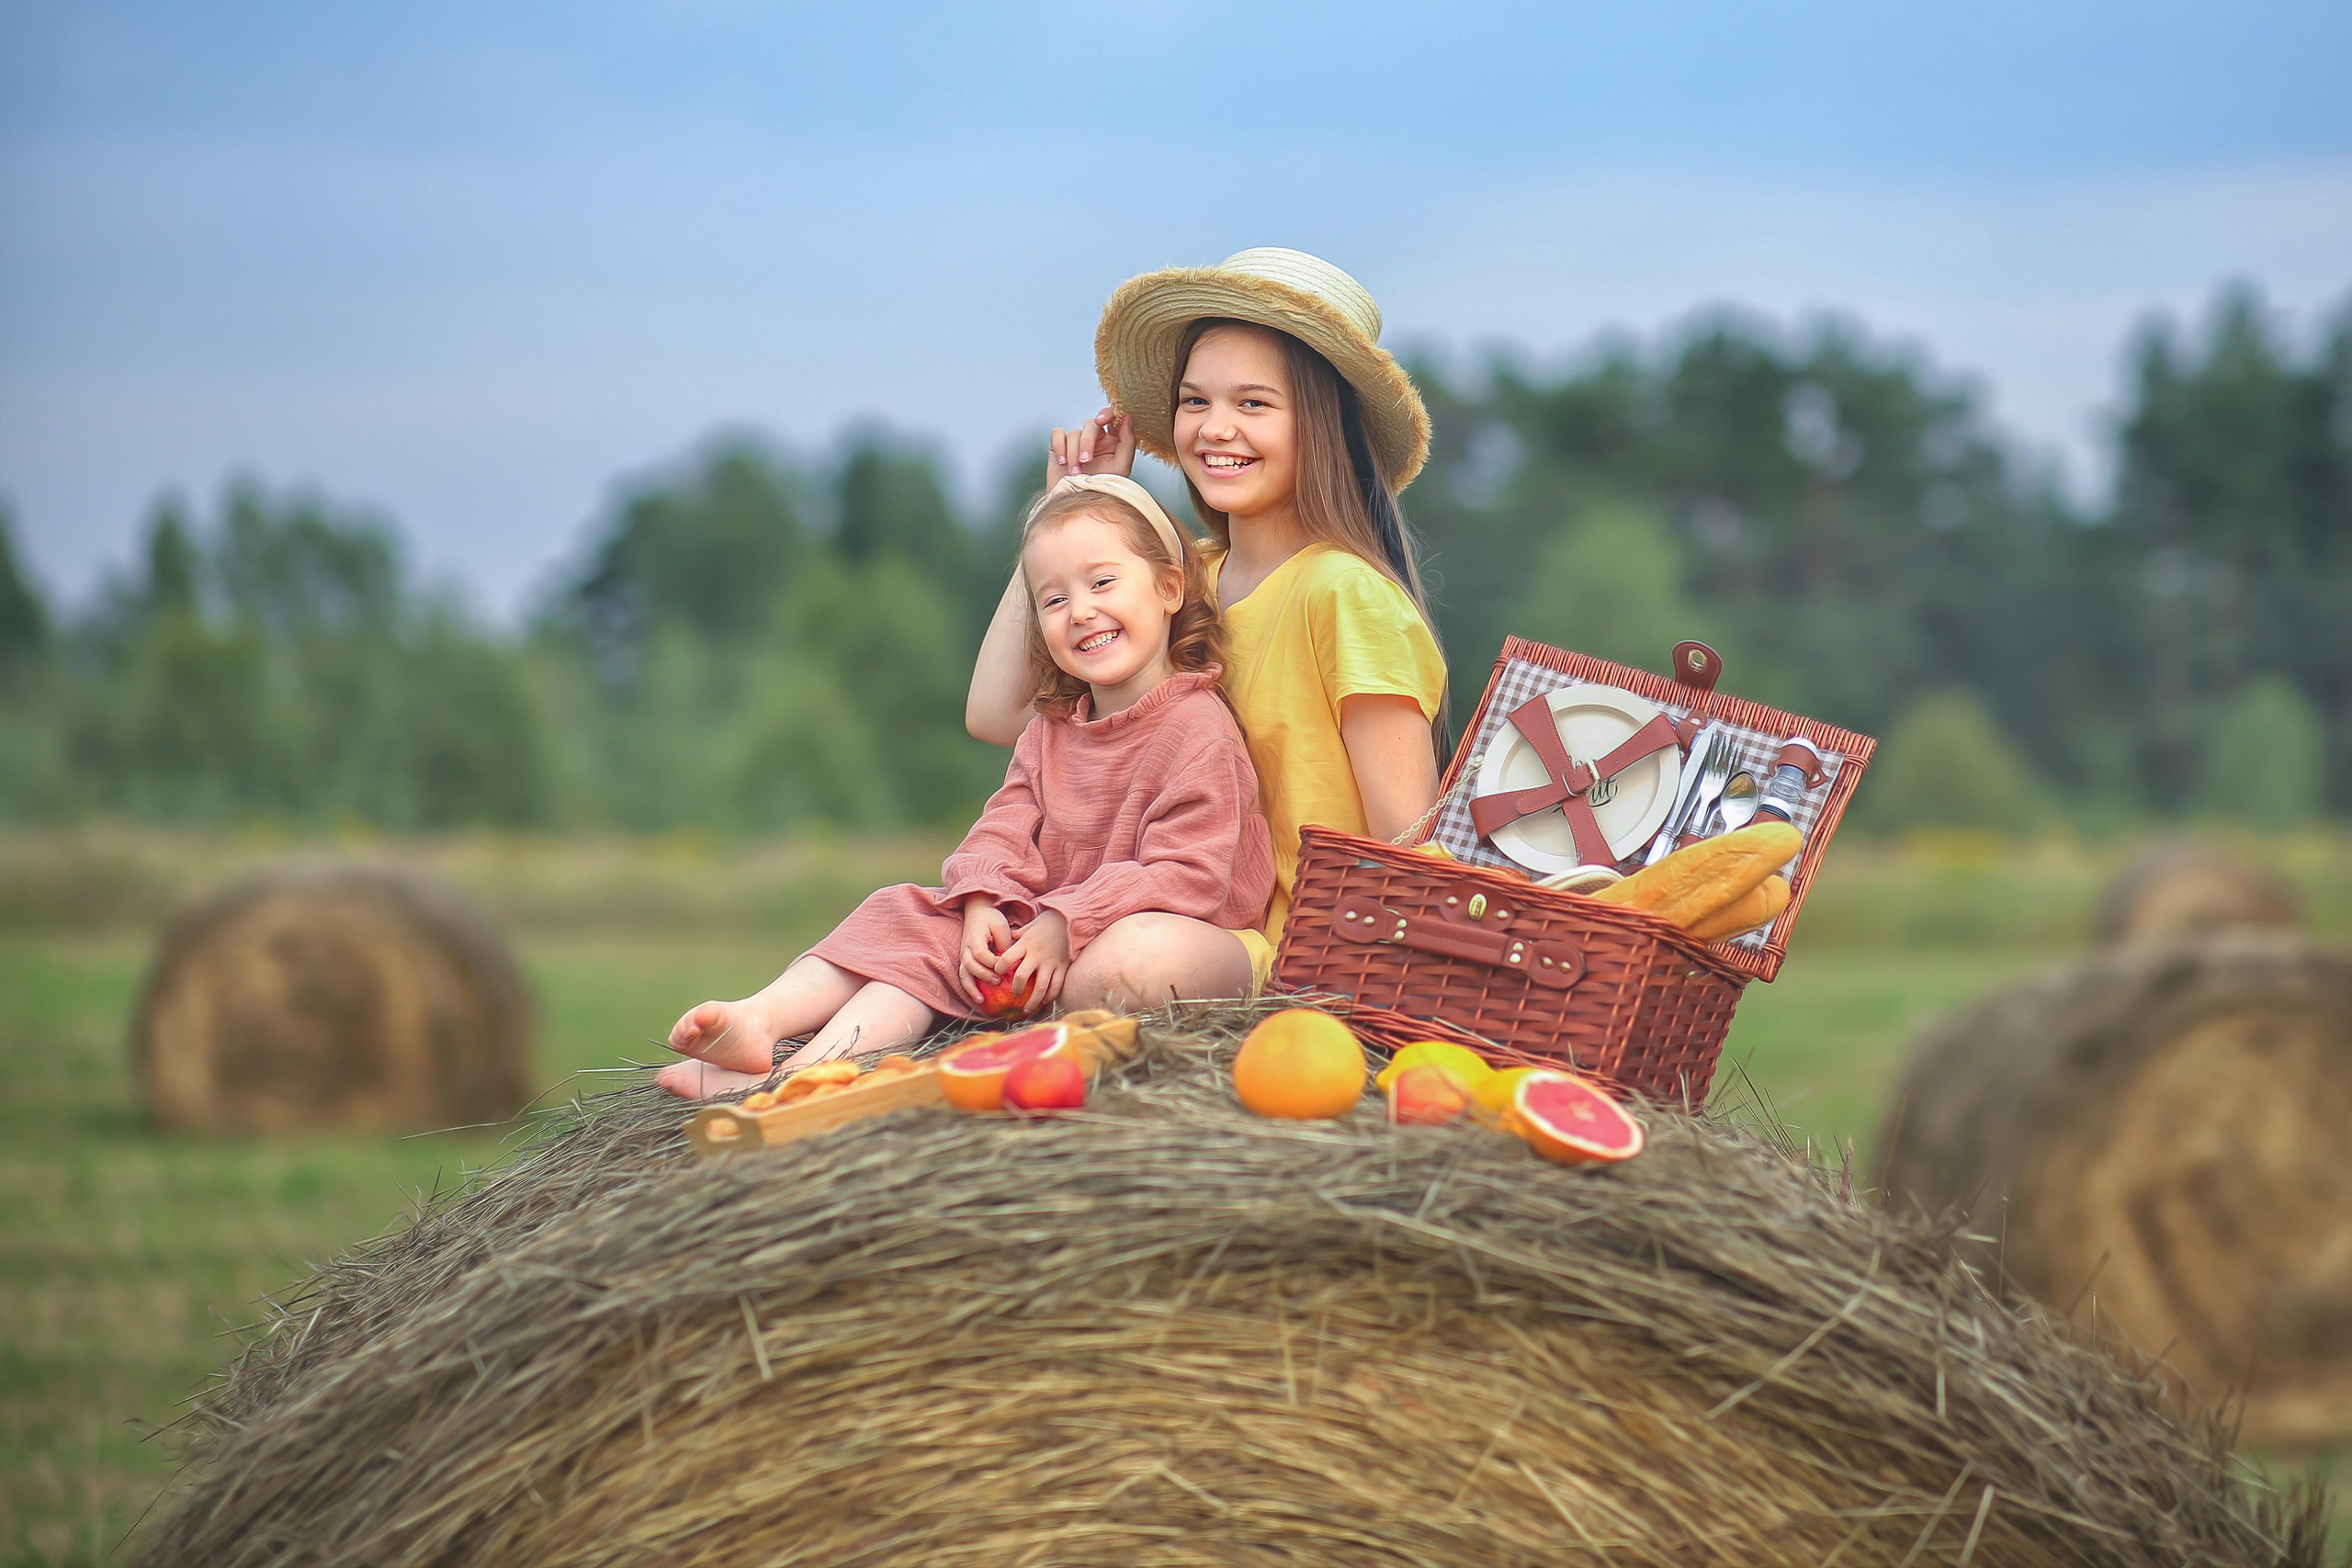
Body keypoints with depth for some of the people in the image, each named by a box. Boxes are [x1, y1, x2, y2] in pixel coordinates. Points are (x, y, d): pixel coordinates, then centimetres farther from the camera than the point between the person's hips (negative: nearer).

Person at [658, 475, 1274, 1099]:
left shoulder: (1199, 731, -13)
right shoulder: (1051, 727, 14)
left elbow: (1187, 874, -19)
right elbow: (1004, 829, 6)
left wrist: (1066, 926, -25)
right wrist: (983, 904, -16)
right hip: (1033, 919, 8)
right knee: (910, 915, -7)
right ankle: (761, 1018, -27)